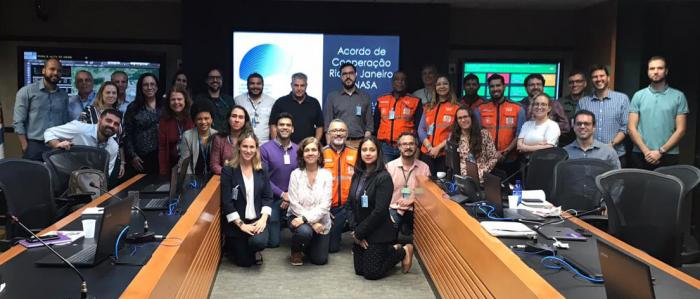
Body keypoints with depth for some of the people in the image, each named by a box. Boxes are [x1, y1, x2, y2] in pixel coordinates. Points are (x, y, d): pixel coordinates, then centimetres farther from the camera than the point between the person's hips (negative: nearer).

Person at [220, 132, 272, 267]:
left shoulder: (261, 170, 3)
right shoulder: (228, 170, -7)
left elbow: (268, 197, 2)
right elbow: (226, 201, -11)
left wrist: (263, 219, -12)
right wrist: (241, 224, -15)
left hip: (257, 220, 2)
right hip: (236, 222, -2)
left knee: (259, 242, -28)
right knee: (245, 261, -1)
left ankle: (253, 251, 10)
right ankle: (230, 247, 32)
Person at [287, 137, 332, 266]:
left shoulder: (326, 174, -5)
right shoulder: (295, 174, -7)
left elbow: (325, 204, -11)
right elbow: (294, 204, -10)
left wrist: (306, 218, -23)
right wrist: (312, 223, -18)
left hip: (320, 220, 2)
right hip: (298, 217, -2)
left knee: (320, 260, -2)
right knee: (304, 231, -36)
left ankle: (308, 244, 33)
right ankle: (296, 251, 1)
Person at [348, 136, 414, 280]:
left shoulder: (384, 177, -18)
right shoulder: (357, 175, 4)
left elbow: (380, 211, -21)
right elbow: (351, 203, 4)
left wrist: (359, 232, -15)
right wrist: (355, 229, -8)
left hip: (378, 233, -7)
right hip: (360, 231, 7)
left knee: (371, 273, -2)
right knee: (359, 270, 12)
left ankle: (402, 252, 17)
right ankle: (391, 250, 29)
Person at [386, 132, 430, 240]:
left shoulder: (424, 167, 2)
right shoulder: (389, 166, -2)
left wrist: (412, 199, -13)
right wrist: (387, 215, -14)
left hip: (414, 211, 2)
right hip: (393, 209, -1)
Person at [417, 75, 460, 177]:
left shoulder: (456, 107, 1)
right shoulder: (429, 107, 15)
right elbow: (421, 129, 8)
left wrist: (439, 147, -13)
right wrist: (429, 146, -7)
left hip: (446, 153, -3)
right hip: (427, 153, 4)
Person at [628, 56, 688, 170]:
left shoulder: (678, 96, 3)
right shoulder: (638, 96, 6)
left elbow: (680, 129, 0)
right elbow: (632, 128, 1)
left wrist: (661, 151, -10)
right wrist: (646, 151, -10)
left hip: (668, 156, -1)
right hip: (640, 155, 1)